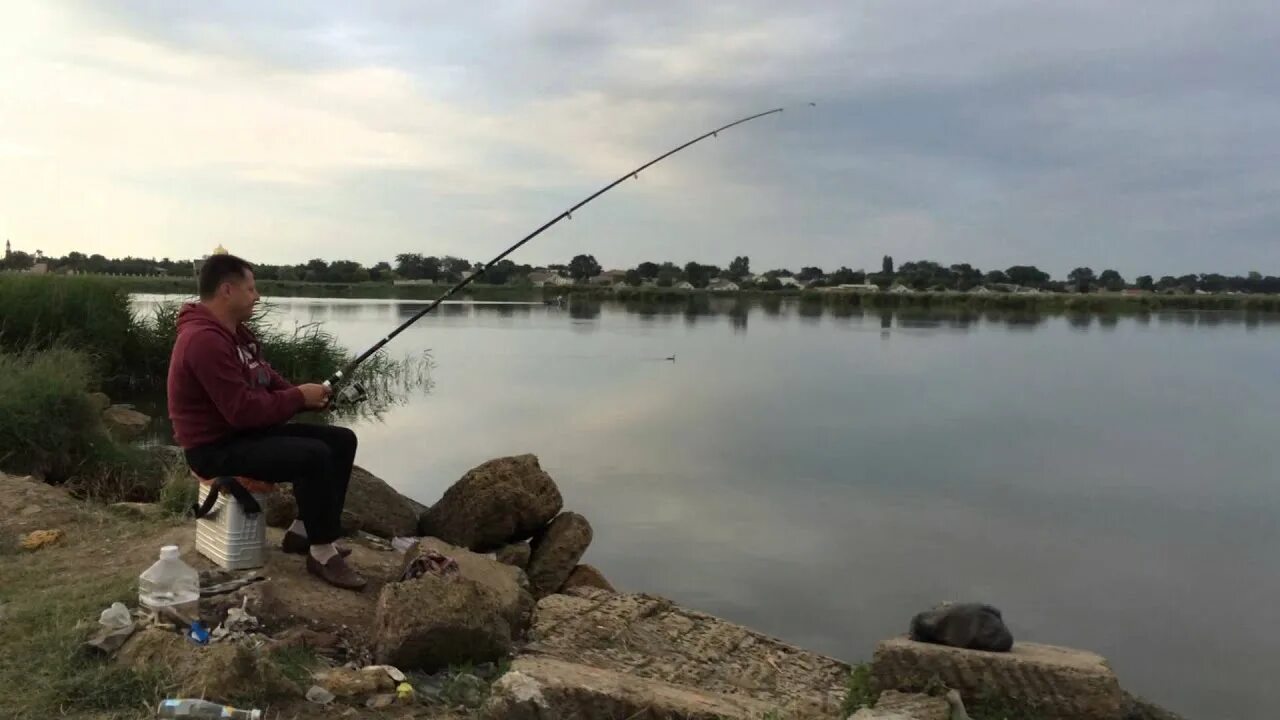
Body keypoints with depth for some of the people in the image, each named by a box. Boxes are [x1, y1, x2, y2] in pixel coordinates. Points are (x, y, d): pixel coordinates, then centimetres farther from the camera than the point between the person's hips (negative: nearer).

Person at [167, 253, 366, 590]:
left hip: (248, 432, 11)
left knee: (342, 440, 2)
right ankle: (322, 553, -14)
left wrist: (303, 393, -2)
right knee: (314, 456, -29)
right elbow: (244, 410, -27)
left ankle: (304, 531, 9)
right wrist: (299, 398, -16)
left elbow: (266, 379, 17)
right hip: (216, 448, -10)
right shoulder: (205, 340, -23)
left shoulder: (236, 331, 11)